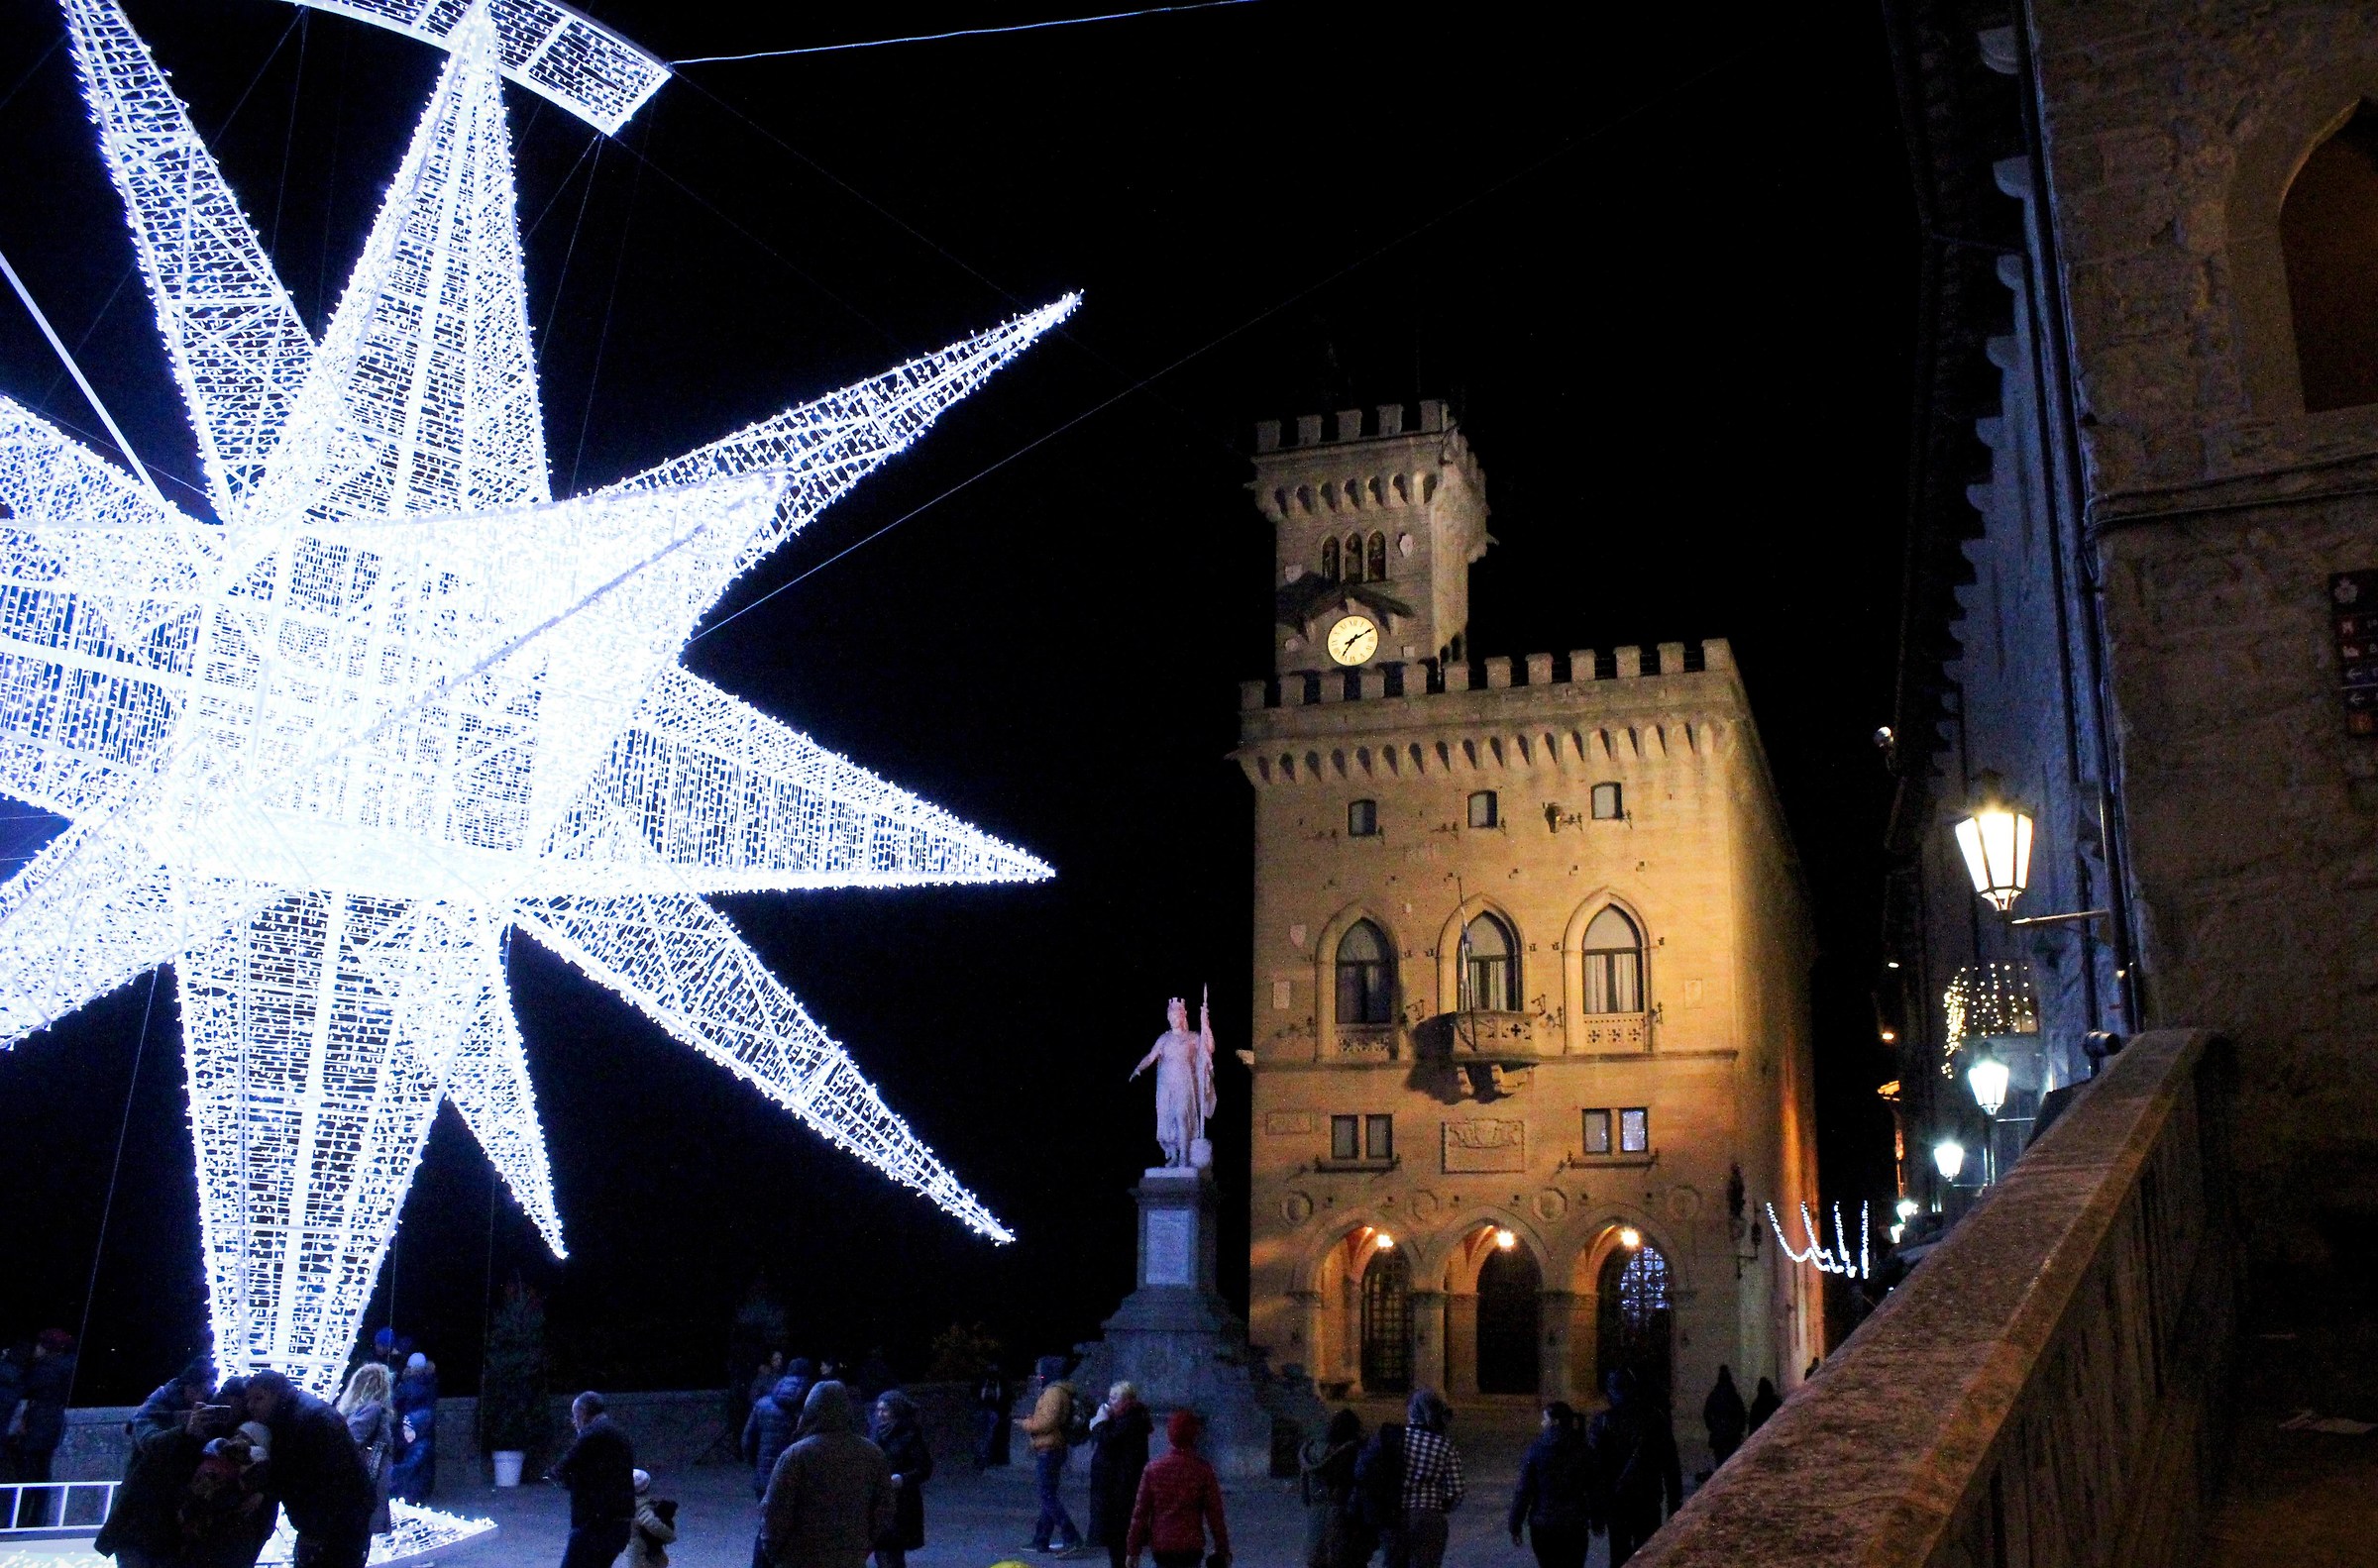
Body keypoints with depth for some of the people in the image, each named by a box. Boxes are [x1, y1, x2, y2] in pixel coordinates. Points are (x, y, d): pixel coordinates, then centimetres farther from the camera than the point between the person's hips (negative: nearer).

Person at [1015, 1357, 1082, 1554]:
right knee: (1048, 1496, 13)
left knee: (1048, 1496, -10)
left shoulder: (1053, 1392, -17)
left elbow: (1047, 1422, -24)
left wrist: (1025, 1424, -10)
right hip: (1053, 1449, 11)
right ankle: (1041, 1540, 19)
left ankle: (1071, 1537, -13)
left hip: (1048, 1451, -11)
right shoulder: (1060, 1390, 16)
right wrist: (1031, 1420, 11)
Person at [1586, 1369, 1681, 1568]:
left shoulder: (1604, 1421, -7)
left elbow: (1595, 1467, -8)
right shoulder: (1656, 1417, 0)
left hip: (1617, 1501, -2)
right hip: (1650, 1500, 2)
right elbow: (1671, 1464, 3)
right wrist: (1675, 1503, 10)